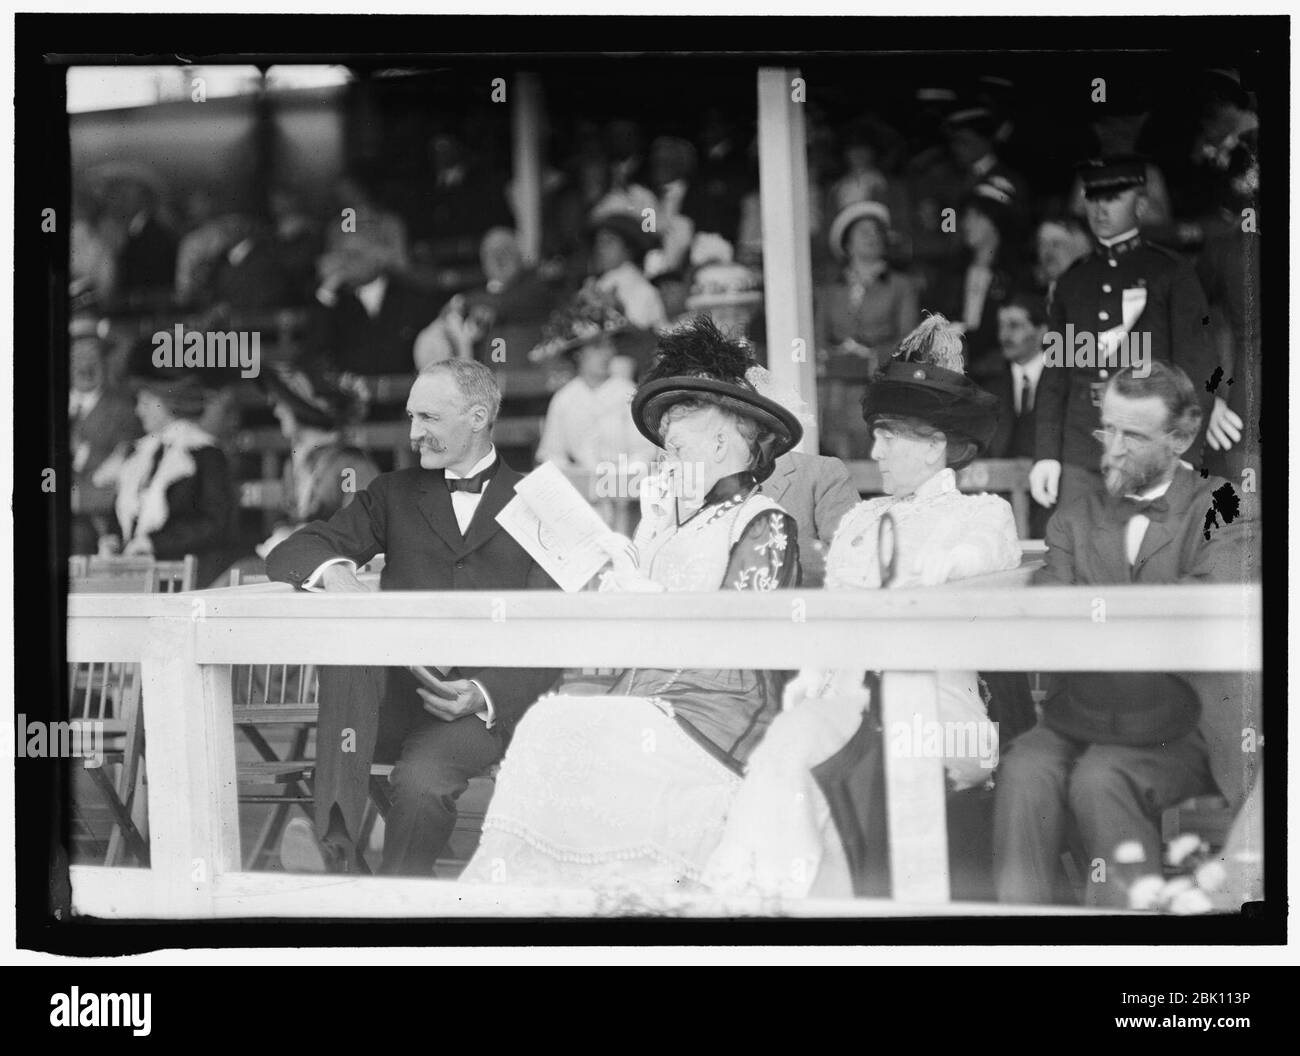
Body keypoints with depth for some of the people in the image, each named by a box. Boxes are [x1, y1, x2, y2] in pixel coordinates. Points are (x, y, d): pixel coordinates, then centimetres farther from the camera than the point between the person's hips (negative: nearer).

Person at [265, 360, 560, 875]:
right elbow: (288, 554, 9)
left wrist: (484, 694, -16)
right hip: (395, 694, 2)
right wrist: (332, 571, -17)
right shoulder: (394, 495, 19)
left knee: (422, 779, -34)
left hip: (487, 703, -2)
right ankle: (336, 844, -39)